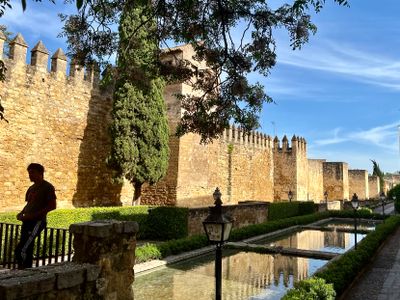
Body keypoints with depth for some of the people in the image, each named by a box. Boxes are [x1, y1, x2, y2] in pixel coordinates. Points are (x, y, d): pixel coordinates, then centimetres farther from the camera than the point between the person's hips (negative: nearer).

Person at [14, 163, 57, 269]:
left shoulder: (47, 187, -7)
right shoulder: (31, 188, 18)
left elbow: (52, 206, -13)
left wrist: (33, 215, -17)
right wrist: (21, 213, 5)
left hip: (38, 222, -8)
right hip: (27, 221, 8)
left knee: (20, 250, -15)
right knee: (27, 250, 9)